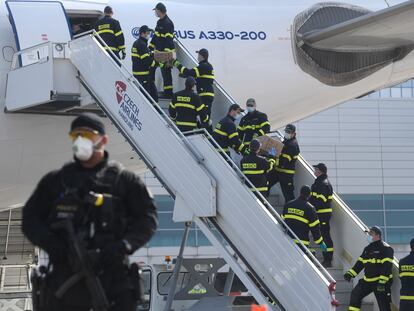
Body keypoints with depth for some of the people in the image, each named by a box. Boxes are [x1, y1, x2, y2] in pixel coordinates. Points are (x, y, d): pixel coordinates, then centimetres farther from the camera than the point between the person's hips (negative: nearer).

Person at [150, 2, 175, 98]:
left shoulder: (168, 23, -16)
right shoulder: (160, 22, 15)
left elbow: (169, 40, -21)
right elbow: (156, 36, 23)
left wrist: (167, 53, -25)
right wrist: (150, 47, 21)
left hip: (166, 52, -10)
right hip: (159, 52, 10)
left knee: (166, 71, -6)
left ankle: (168, 93, -2)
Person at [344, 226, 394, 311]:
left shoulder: (386, 249, -12)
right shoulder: (367, 249, 14)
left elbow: (387, 267, -20)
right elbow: (360, 263, 18)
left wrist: (382, 281, -28)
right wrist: (350, 274, 8)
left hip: (380, 282, -8)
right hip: (367, 281, 8)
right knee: (355, 294, 5)